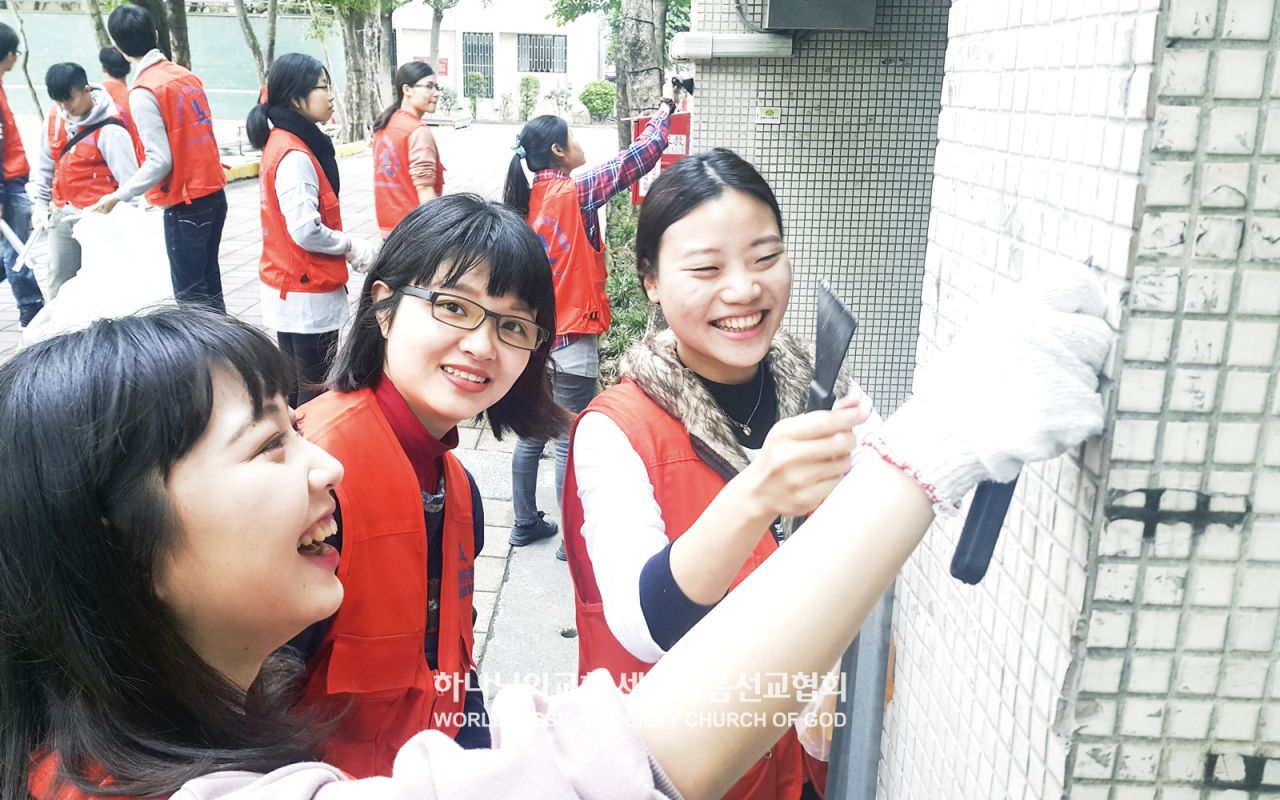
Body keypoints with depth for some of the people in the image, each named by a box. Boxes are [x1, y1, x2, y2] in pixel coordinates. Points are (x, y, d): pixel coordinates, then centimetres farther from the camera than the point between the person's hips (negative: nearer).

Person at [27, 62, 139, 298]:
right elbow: (44, 162, 17)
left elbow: (128, 179, -13)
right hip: (62, 217, 6)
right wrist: (39, 201, 14)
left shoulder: (109, 130, -15)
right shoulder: (54, 117, 5)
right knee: (58, 285, 11)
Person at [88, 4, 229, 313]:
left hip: (186, 204, -8)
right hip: (214, 194, 8)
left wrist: (118, 196, -10)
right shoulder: (186, 76, 7)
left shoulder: (143, 92, -14)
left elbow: (159, 161, -18)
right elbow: (193, 139, 10)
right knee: (208, 281, 17)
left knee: (189, 292, -1)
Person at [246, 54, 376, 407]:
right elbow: (306, 231, -26)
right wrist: (352, 245, -11)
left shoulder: (279, 142, 9)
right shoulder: (295, 155, -21)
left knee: (295, 383, 20)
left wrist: (342, 245, 8)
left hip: (287, 286, 10)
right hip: (308, 294, -10)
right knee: (316, 391, 1)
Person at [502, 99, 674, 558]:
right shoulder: (575, 193, -15)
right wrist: (666, 107, 1)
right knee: (570, 444, 3)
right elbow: (640, 157, -14)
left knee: (532, 435, 17)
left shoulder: (529, 198, 5)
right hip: (571, 342, -8)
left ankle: (526, 522, 30)